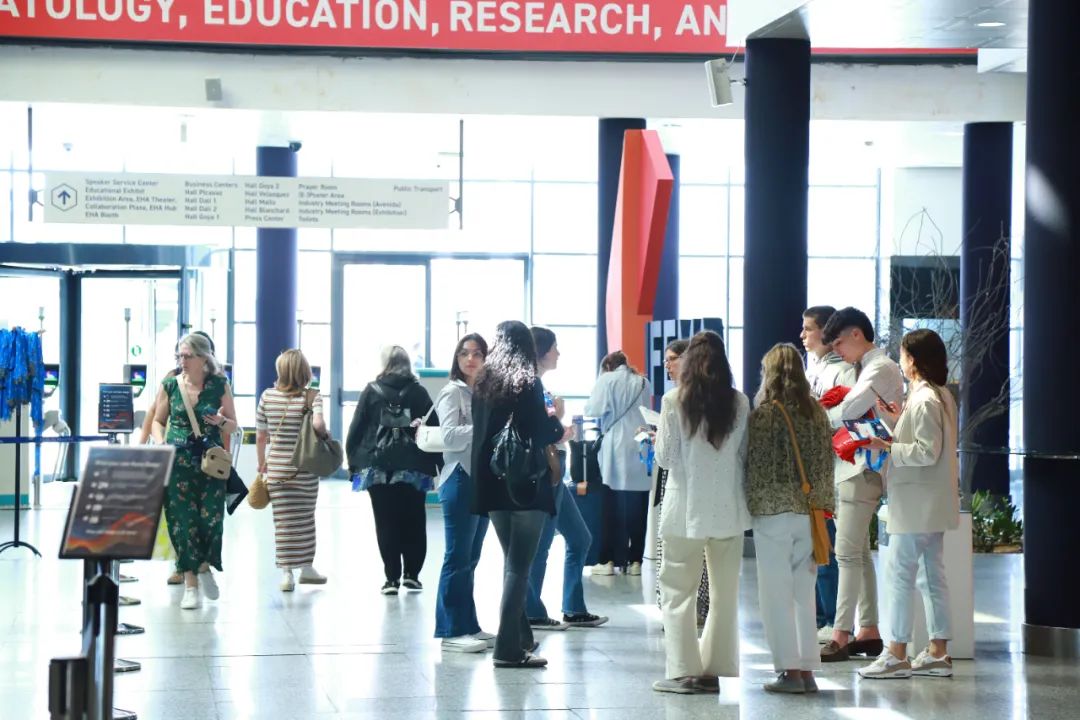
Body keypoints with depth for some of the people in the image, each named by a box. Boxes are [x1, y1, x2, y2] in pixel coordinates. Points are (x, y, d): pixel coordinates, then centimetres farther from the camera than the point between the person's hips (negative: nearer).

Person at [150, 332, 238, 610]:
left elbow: (233, 425, 8)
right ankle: (190, 582, 7)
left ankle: (204, 566, 23)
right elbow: (158, 421, 12)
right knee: (182, 520, -2)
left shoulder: (219, 385, 2)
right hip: (177, 461, 0)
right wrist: (160, 443, -7)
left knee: (211, 517, -6)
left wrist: (220, 422, -14)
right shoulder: (170, 385, 4)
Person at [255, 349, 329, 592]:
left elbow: (260, 437, 2)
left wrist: (262, 464, 15)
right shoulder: (312, 396, -9)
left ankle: (287, 572, 1)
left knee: (283, 521, 5)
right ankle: (306, 568, 23)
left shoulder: (268, 396, -1)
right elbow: (318, 424, -28)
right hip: (304, 469, -1)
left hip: (276, 469, 1)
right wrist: (325, 435, -5)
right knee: (304, 518, 13)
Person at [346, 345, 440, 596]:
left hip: (378, 468, -1)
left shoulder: (372, 391, 0)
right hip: (413, 469, 1)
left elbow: (356, 429, -1)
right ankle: (411, 574, 8)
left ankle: (392, 577, -1)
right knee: (413, 522, 10)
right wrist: (433, 466, 5)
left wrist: (354, 462, 5)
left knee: (386, 523, 2)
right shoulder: (418, 392, 2)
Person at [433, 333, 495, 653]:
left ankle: (468, 627, 17)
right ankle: (451, 632, -4)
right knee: (458, 558, -6)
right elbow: (449, 437, -16)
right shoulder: (453, 392, -5)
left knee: (470, 559, 12)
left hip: (484, 480, 7)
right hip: (461, 480, -7)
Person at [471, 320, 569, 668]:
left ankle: (520, 637, 23)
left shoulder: (483, 383, 8)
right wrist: (560, 431, 9)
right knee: (519, 565, -4)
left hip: (492, 483, 6)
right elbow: (539, 434, -13)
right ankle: (509, 648, -7)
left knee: (512, 561, 17)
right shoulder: (529, 383, -9)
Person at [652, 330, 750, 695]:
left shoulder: (674, 401, -8)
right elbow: (745, 456, 5)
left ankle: (684, 670, 1)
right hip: (728, 510, 3)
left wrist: (659, 438, 14)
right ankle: (714, 669, 12)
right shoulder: (740, 403, -1)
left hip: (686, 508, -3)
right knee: (724, 592, 10)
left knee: (678, 590, 5)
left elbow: (665, 457, -6)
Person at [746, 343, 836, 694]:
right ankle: (807, 669, 12)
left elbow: (756, 465, -9)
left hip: (773, 512, -5)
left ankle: (789, 671, 1)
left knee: (777, 595, 2)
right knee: (804, 593, 11)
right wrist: (821, 504, 15)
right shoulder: (817, 412, 6)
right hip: (809, 512, 5)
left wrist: (754, 505, 2)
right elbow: (826, 463, 9)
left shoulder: (764, 413, -9)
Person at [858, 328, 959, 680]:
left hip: (916, 503, -10)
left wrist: (889, 447, -15)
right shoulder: (942, 395, 11)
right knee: (932, 576, 13)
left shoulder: (924, 401, -18)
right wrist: (897, 420, 11)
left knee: (899, 577, -4)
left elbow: (927, 452, -22)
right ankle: (938, 653, 16)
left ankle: (896, 655, -1)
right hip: (932, 502, 10)